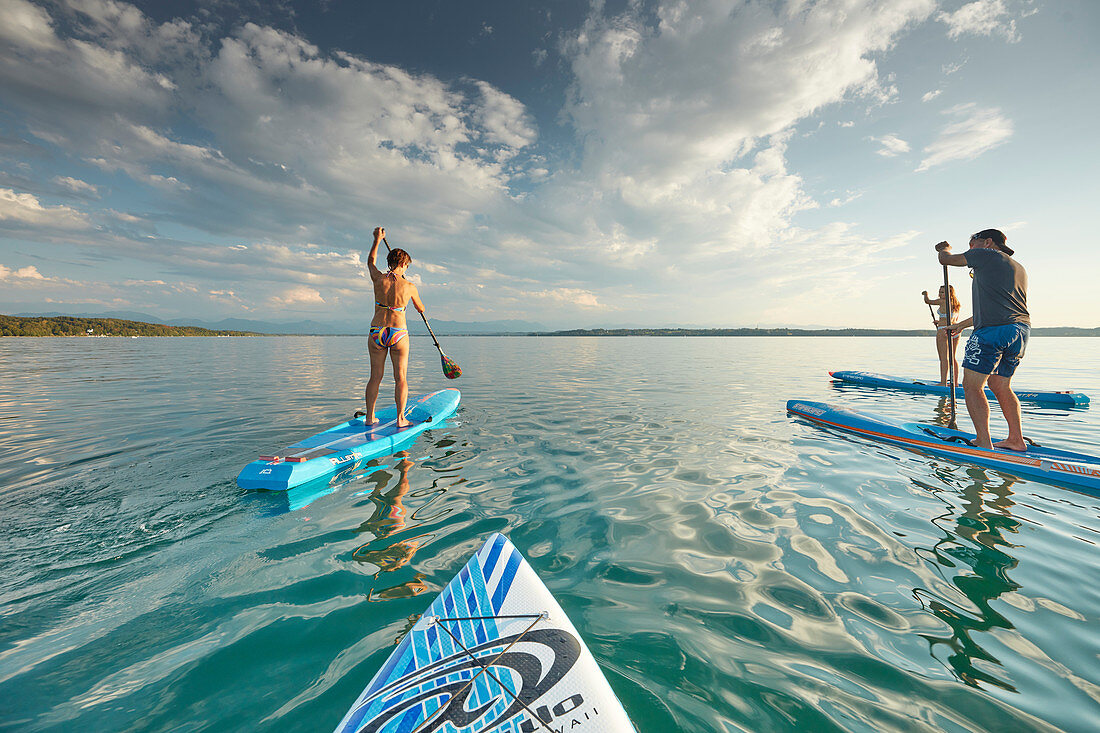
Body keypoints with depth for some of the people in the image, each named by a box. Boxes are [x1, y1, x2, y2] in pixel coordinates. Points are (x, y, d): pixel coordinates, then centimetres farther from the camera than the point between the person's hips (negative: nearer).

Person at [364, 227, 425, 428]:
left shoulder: (378, 279, -1)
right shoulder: (409, 287, -6)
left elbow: (370, 261, 23)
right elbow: (421, 309, 12)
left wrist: (377, 239, 36)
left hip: (376, 334, 3)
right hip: (399, 334, -3)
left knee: (375, 377, 12)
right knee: (401, 377, 4)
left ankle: (370, 417, 18)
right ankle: (400, 419, 4)